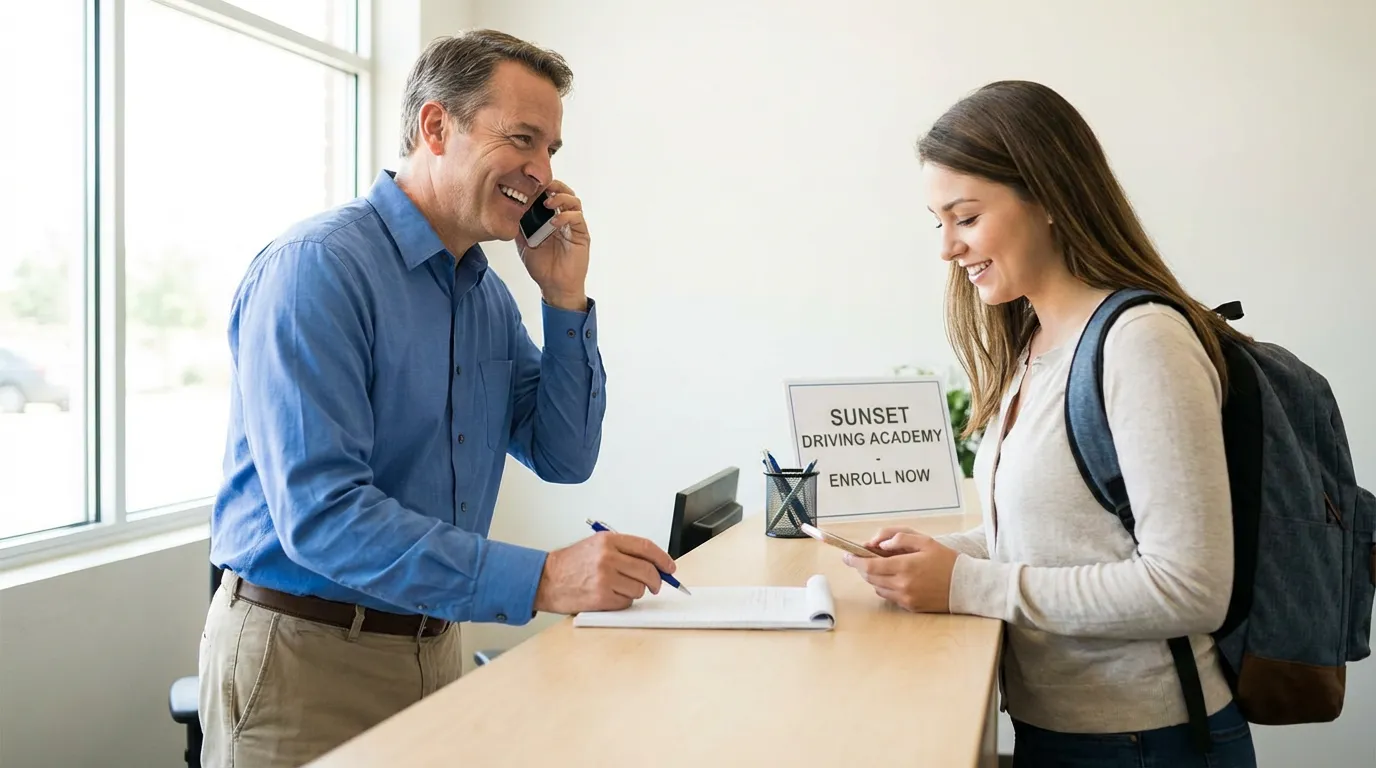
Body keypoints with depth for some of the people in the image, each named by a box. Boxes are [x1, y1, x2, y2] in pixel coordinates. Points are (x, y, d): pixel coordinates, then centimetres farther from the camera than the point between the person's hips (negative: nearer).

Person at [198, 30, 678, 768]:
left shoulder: (487, 293, 6)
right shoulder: (317, 266, -19)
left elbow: (564, 458, 6)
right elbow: (319, 513, -28)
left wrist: (564, 299, -5)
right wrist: (539, 580, -32)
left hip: (433, 645, 7)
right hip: (303, 652, -7)